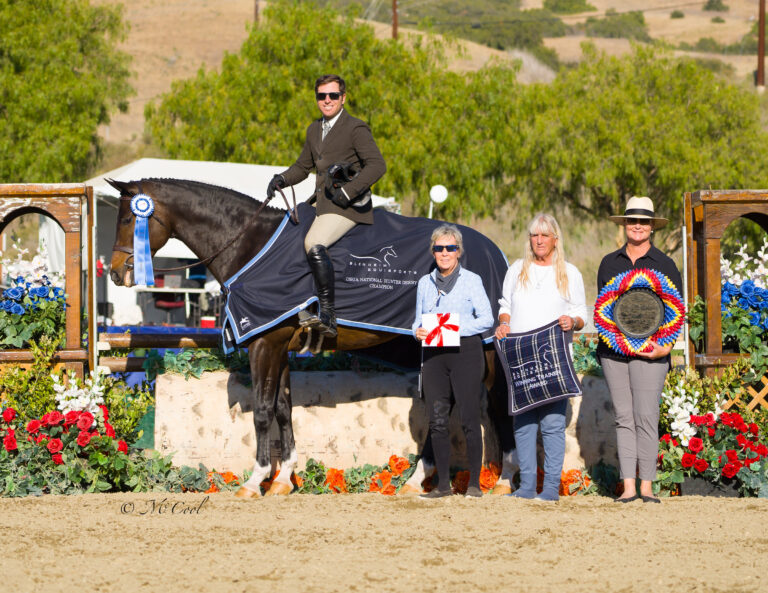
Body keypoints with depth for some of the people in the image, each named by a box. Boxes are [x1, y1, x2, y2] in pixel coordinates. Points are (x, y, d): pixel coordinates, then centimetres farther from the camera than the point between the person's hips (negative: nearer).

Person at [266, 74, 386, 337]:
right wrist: (281, 179, 6)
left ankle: (328, 314, -33)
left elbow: (377, 165, -16)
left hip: (348, 206, -9)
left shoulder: (356, 129, -7)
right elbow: (303, 166, 26)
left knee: (314, 244, -28)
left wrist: (349, 191, -23)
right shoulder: (315, 130, 17)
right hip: (322, 205, 9)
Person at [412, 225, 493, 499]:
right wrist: (418, 331, -4)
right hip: (433, 354, 4)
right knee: (437, 420, 0)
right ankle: (443, 483, 6)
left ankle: (474, 483, 0)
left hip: (465, 351, -4)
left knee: (469, 418, -6)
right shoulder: (425, 283, 15)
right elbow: (418, 319, 19)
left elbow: (487, 319, -2)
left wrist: (458, 328, -16)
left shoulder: (472, 280, 3)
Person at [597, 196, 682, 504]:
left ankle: (647, 486, -6)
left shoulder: (664, 265, 6)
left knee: (646, 417, -9)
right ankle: (628, 486, 1)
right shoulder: (609, 263, 14)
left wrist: (665, 347, -9)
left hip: (650, 350, -3)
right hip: (613, 349, 3)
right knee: (624, 417, 1)